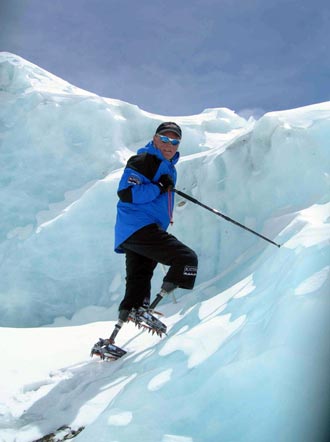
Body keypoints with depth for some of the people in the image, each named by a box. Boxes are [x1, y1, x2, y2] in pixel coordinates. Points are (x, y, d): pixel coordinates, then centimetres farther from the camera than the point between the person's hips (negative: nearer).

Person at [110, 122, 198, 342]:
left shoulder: (169, 167, 24)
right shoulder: (143, 162, -7)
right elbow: (125, 193, -18)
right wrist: (159, 187, -18)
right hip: (140, 227, -11)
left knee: (138, 283, 13)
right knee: (187, 259, -19)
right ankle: (146, 312, -23)